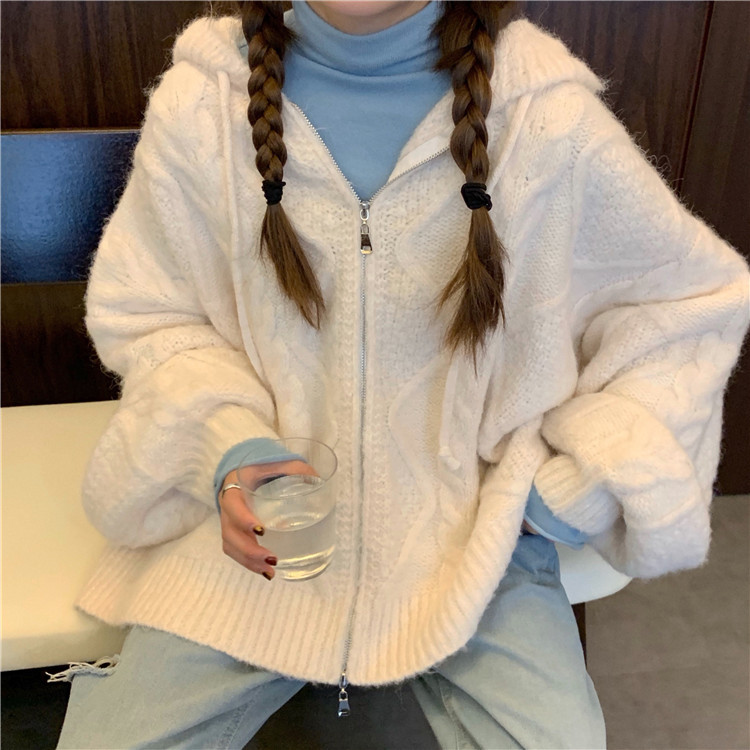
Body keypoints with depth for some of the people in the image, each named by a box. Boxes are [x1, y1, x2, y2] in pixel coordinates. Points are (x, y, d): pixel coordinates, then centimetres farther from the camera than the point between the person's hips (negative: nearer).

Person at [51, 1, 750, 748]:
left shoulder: (553, 121, -13)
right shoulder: (198, 103, -8)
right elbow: (142, 313, 3)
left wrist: (581, 485, -6)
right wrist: (224, 445, -15)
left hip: (468, 533, 0)